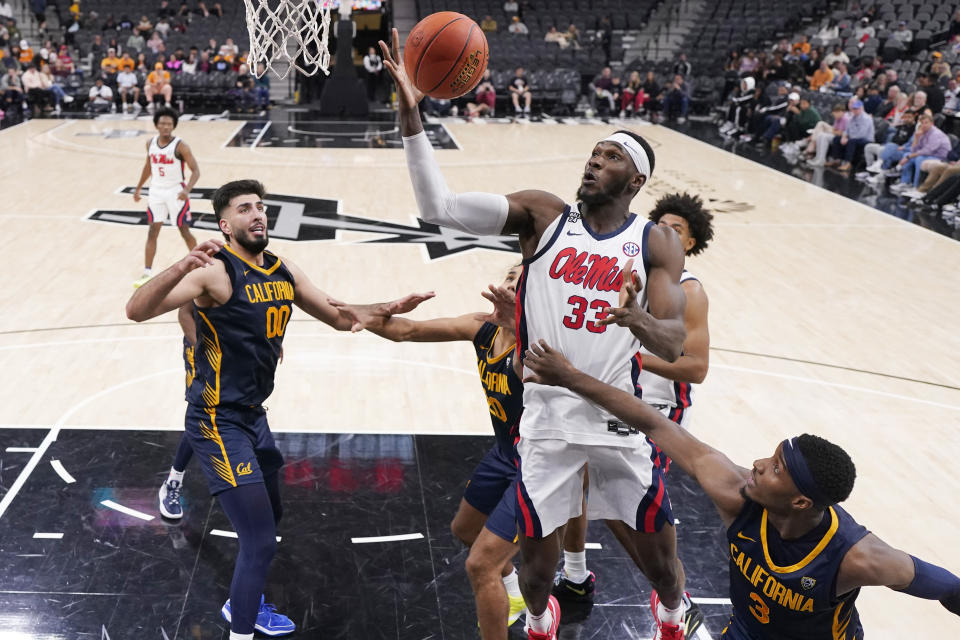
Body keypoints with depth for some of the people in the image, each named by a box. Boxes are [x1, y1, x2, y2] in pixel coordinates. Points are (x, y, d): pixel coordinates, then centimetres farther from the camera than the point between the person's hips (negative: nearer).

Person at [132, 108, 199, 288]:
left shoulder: (180, 146, -16)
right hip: (156, 191, 5)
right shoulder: (150, 143, 1)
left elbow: (196, 170, -18)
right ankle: (147, 273, 8)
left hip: (176, 192, -4)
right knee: (152, 232, 3)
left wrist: (187, 190, -33)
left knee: (184, 232, 3)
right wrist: (138, 188, 18)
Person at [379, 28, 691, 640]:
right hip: (545, 422, 0)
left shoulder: (657, 243, 0)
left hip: (623, 422, 1)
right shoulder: (543, 214, -1)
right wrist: (411, 114, -23)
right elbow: (441, 207, -13)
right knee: (538, 564, 9)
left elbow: (674, 343, -11)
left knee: (660, 561, 13)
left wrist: (638, 321, -34)